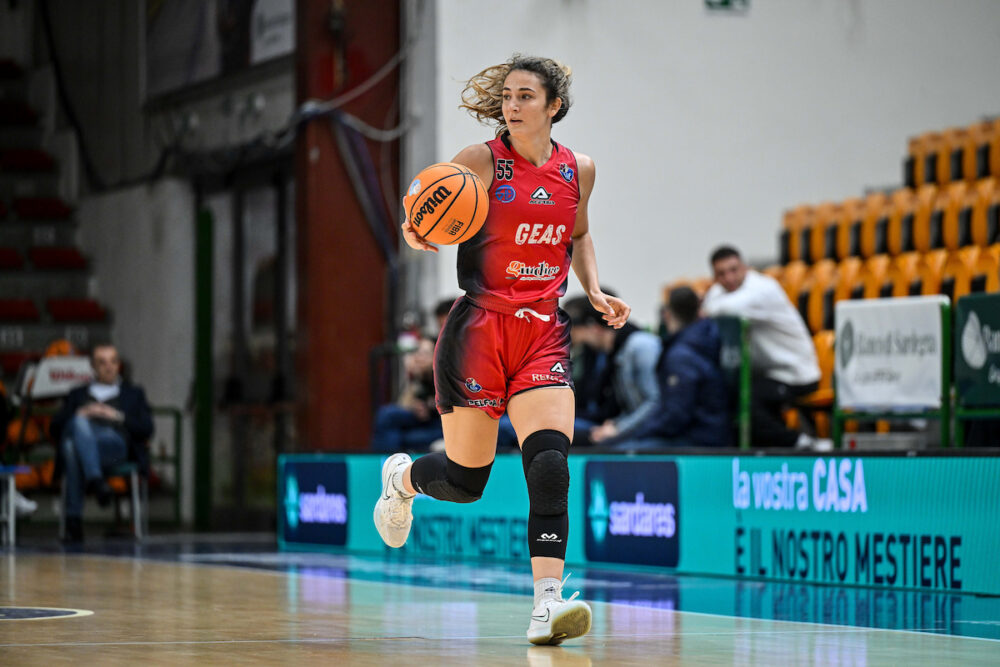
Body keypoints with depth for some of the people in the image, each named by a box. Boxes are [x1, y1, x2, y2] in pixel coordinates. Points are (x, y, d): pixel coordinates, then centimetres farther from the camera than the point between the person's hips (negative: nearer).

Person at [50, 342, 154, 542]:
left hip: (115, 445, -1)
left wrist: (118, 417, 1)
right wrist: (81, 415, 0)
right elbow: (56, 427, 20)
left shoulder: (133, 393, 33)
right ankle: (95, 479, -57)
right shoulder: (77, 395, 36)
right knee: (79, 422, -41)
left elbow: (146, 429, 17)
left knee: (73, 444, -40)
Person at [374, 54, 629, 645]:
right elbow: (426, 226, -3)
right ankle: (402, 476, 42)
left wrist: (595, 292, 9)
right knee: (465, 481, 6)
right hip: (478, 329, -2)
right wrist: (418, 236, -27)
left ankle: (547, 606, -21)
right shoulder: (480, 162, -6)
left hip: (544, 334, 2)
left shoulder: (578, 170, 7)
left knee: (550, 466, -18)